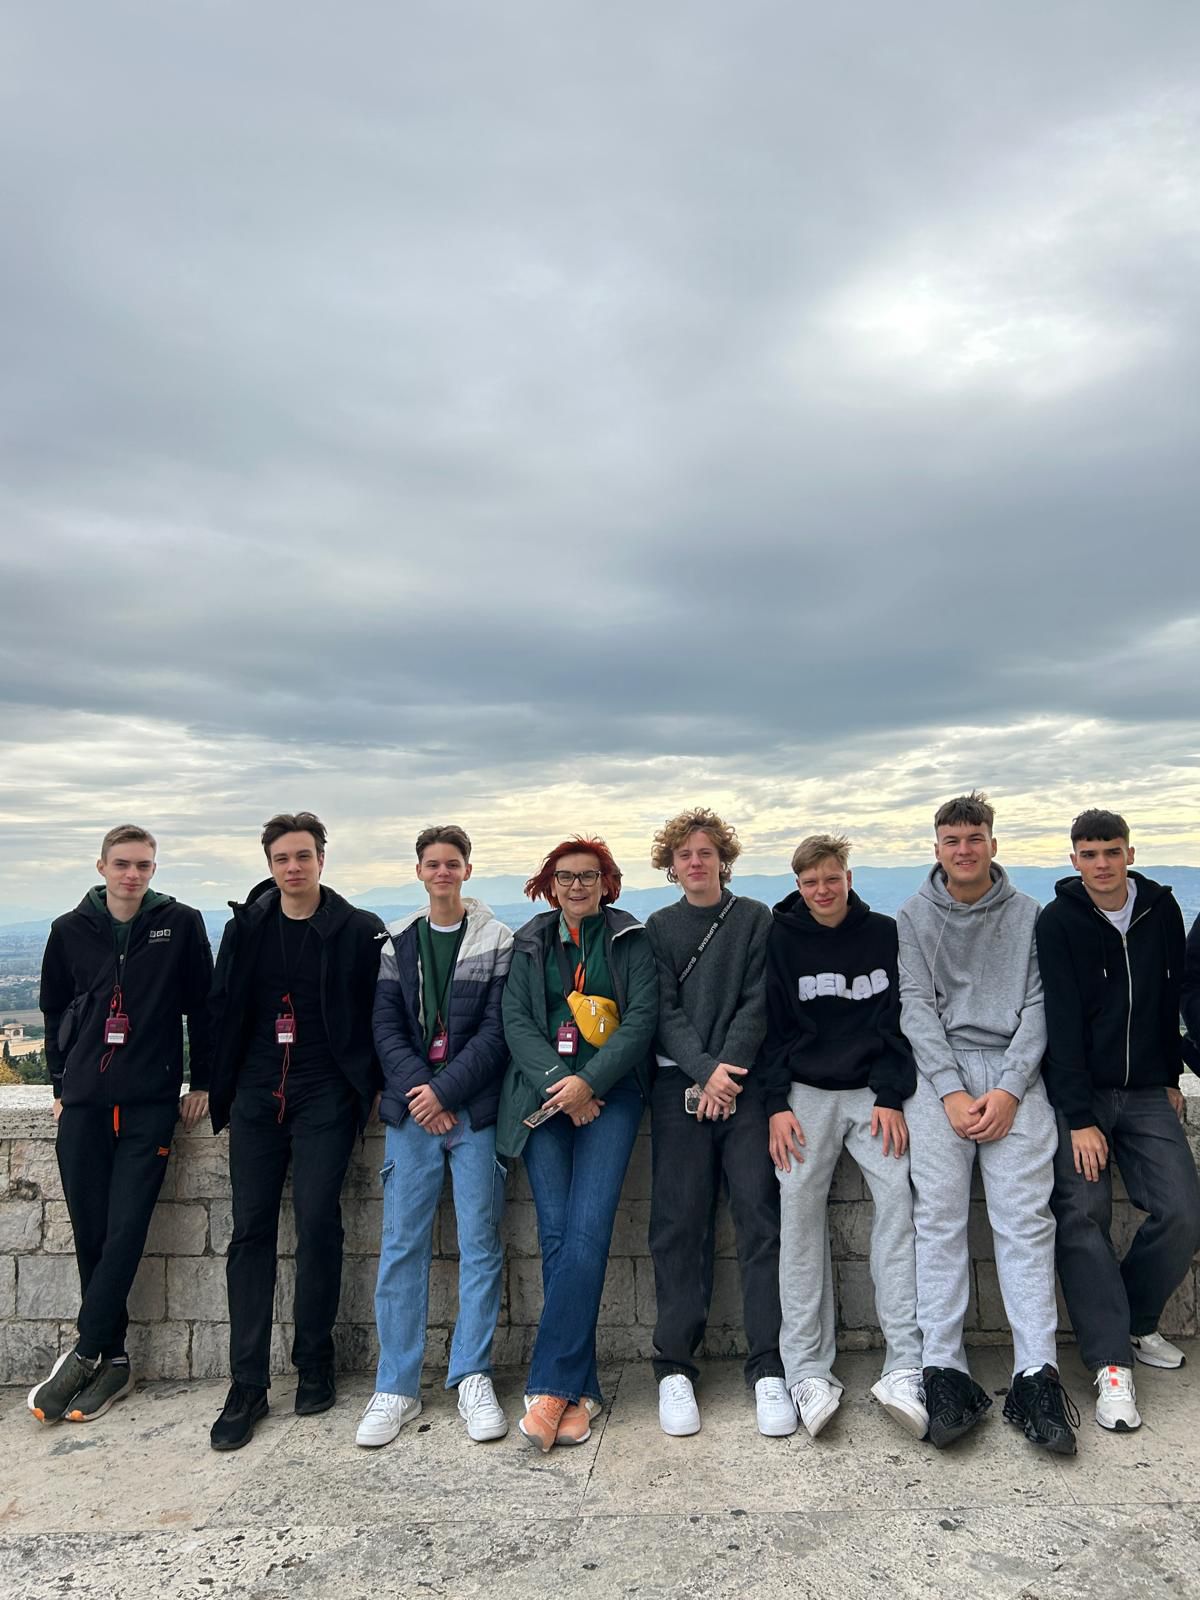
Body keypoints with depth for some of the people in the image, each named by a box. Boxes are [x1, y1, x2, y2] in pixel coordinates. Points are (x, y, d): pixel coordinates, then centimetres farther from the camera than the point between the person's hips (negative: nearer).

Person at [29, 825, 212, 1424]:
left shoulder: (181, 924, -2)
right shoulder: (70, 931, 5)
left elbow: (201, 1009, 2)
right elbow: (55, 1012, 15)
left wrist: (201, 1083, 2)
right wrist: (60, 1085, 11)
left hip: (151, 1103, -2)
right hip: (83, 1104, 3)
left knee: (125, 1231, -7)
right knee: (91, 1235, 5)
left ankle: (84, 1355, 8)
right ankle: (113, 1361, 18)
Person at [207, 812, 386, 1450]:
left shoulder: (358, 931, -4)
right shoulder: (245, 927, 5)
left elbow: (376, 1014, -1)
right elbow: (222, 1011, 9)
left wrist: (365, 1086, -5)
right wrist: (221, 1091, 7)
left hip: (324, 1101, -3)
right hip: (256, 1098, 3)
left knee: (317, 1224, -2)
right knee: (251, 1230, 4)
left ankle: (314, 1365, 18)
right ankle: (247, 1385, 13)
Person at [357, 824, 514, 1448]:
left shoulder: (497, 941, 1)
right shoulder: (397, 943, 10)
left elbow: (496, 1031, -5)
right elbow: (386, 1028, 5)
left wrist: (444, 1091, -12)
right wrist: (416, 1090, -9)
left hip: (475, 1109, -2)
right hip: (411, 1109, 2)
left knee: (480, 1241, 3)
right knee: (402, 1245, 4)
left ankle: (473, 1378, 16)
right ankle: (396, 1387, 14)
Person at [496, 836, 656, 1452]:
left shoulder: (631, 939, 7)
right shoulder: (530, 943, 14)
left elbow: (641, 1017, -1)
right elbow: (516, 1019, 5)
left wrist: (588, 1082, -11)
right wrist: (556, 1082, -9)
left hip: (609, 1093, -2)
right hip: (545, 1095, 2)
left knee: (586, 1232, -13)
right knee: (556, 1235, -4)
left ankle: (550, 1386, -7)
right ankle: (580, 1391, 6)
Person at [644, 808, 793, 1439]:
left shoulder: (756, 920, 8)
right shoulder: (658, 928, 12)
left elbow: (758, 1003, 0)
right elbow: (663, 1011, 2)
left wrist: (727, 1068, -11)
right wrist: (704, 1071, -11)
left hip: (744, 1083, -1)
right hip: (678, 1084, 1)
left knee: (760, 1217, -5)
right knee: (678, 1224, 0)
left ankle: (768, 1368, 3)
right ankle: (674, 1367, 9)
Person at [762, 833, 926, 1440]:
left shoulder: (883, 933, 7)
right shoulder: (782, 939, 5)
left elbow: (897, 1020, 4)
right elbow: (773, 1026, 5)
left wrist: (891, 1097, -6)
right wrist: (777, 1104, -5)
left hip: (874, 1092, 1)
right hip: (806, 1091, 0)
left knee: (898, 1196, -18)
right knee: (799, 1202, -16)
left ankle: (906, 1368, -15)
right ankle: (808, 1373, -12)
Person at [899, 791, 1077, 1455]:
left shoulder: (1028, 914, 12)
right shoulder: (914, 916, 10)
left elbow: (1037, 1005, 5)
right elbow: (917, 1005, 2)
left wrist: (1010, 1087, -8)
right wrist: (952, 1091, -9)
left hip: (1014, 1070, 1)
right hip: (938, 1069, 0)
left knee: (1025, 1214, -10)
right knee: (939, 1214, -10)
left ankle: (1037, 1375, -8)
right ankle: (944, 1372, -8)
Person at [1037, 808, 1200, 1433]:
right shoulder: (1058, 922, -9)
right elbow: (1062, 1024, -14)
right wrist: (1079, 1119, -17)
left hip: (1146, 1093, 4)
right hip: (1079, 1094, -3)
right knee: (1082, 1213, -16)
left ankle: (1133, 1323, 17)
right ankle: (1112, 1364, -7)